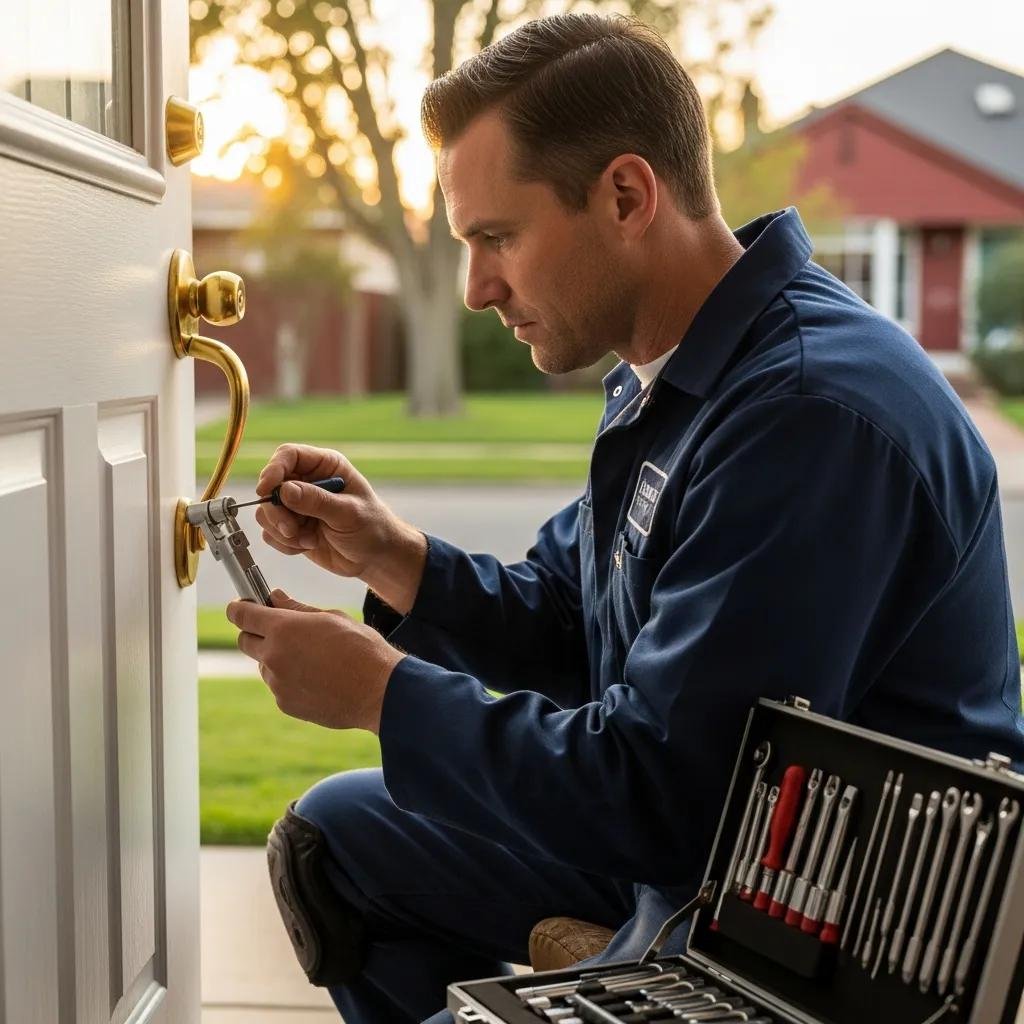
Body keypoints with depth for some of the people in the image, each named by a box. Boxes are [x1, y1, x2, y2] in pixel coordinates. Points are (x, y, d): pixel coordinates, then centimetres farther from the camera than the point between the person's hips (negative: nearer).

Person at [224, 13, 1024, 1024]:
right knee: (334, 837, 14)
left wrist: (381, 691, -17)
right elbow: (561, 630, 12)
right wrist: (391, 556, -3)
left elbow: (656, 789, -27)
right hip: (689, 826, 9)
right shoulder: (662, 379, 5)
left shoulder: (814, 409, -27)